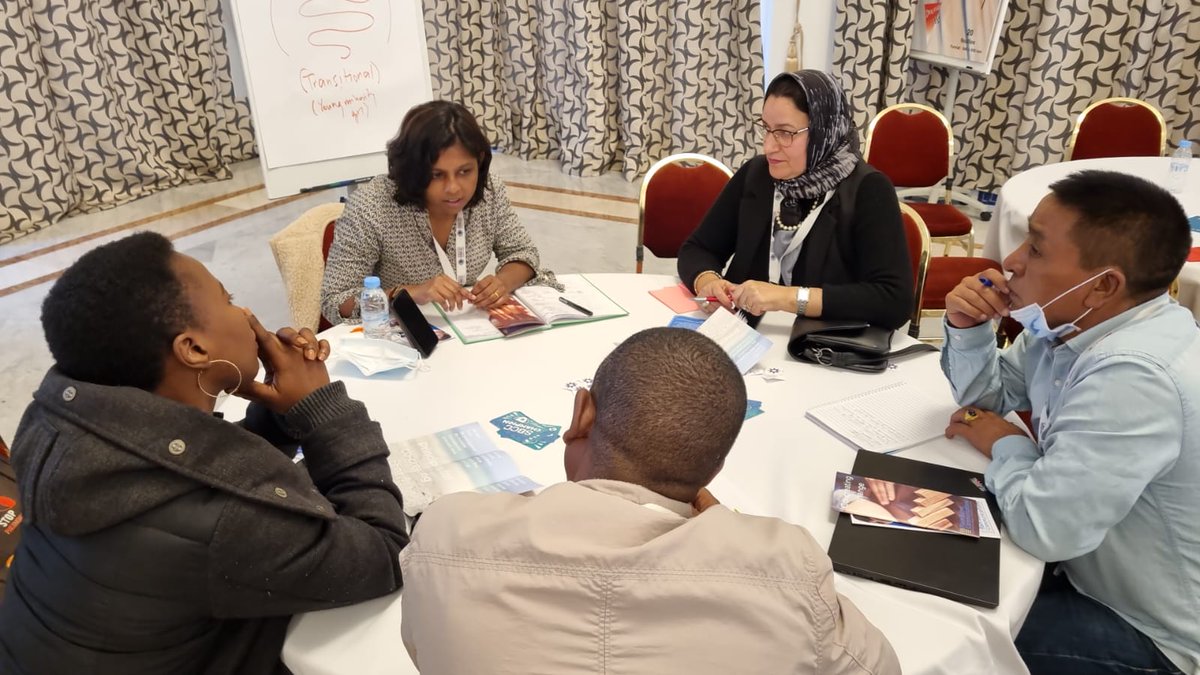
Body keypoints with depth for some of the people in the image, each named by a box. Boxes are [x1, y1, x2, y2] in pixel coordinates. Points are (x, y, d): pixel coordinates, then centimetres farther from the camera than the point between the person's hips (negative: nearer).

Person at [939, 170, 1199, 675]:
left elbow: (1043, 526, -35)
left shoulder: (1132, 377, -35)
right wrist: (968, 328, -10)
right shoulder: (1072, 320, -5)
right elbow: (986, 395, 10)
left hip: (1152, 633, -8)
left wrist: (1005, 444, -15)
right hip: (1087, 565, 8)